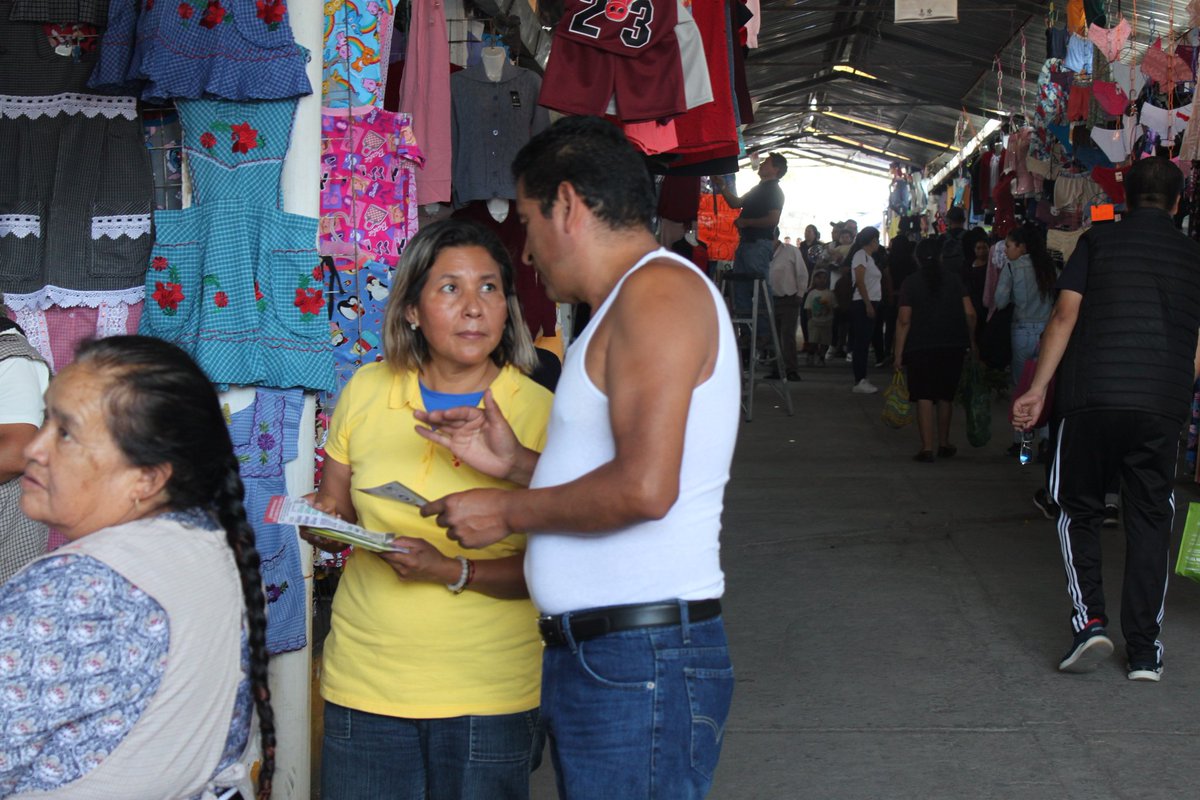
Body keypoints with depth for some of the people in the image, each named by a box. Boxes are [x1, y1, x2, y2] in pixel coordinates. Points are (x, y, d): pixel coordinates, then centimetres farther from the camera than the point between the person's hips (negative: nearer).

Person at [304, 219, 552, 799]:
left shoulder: (537, 413, -5)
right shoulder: (366, 392, 4)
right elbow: (333, 510, 16)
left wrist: (454, 571, -21)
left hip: (490, 695, -2)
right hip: (365, 682, 2)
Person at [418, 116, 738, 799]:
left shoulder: (659, 287, -11)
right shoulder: (631, 302, 21)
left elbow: (643, 488, -22)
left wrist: (509, 513, -10)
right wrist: (517, 462, 13)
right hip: (594, 659, 10)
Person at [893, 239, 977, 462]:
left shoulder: (911, 282, -2)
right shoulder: (953, 279, 3)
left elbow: (904, 320, -8)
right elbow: (970, 313, -1)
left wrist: (899, 353, -5)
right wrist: (972, 341, 12)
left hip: (921, 348, -2)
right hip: (953, 347, 2)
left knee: (924, 397, -1)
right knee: (946, 396, 16)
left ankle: (927, 448, -8)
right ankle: (944, 444, 25)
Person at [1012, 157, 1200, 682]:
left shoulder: (1098, 241, 6)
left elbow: (1065, 314, -3)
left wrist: (1038, 389, -2)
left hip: (1091, 396, -1)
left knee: (1079, 510, 13)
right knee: (1149, 521, 9)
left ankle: (1089, 620, -4)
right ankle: (1144, 651, 9)